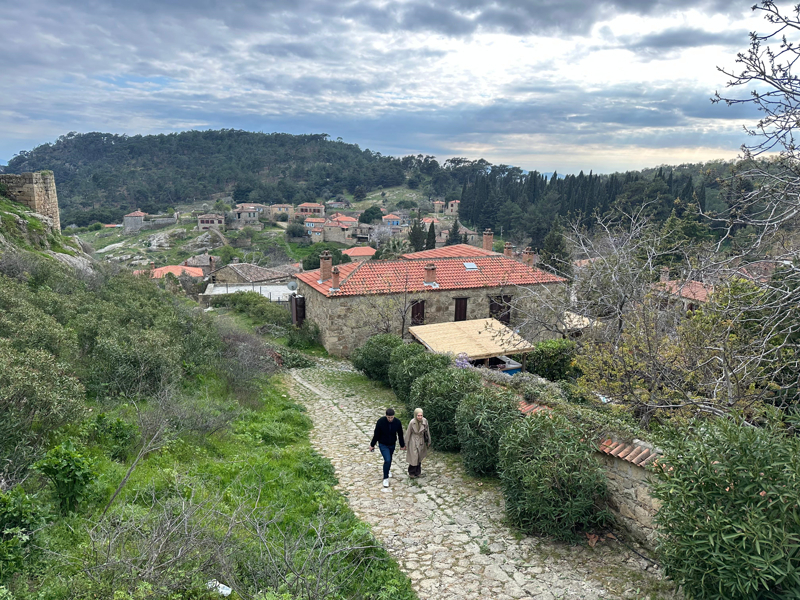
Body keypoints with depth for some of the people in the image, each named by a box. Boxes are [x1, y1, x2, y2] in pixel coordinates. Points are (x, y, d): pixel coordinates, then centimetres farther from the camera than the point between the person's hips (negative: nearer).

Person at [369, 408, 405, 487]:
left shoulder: (397, 422, -18)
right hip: (383, 445, -3)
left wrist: (402, 445, 9)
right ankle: (385, 478, 4)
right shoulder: (380, 421, -25)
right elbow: (376, 434, -13)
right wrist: (372, 445, -4)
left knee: (389, 459, 21)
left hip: (392, 445, 3)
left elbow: (400, 434, -2)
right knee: (387, 460, -15)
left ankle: (387, 471, 51)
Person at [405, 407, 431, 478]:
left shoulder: (425, 421, -15)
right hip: (413, 441, -3)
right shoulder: (412, 422, -22)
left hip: (421, 441, 3)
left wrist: (428, 441, 8)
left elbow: (427, 431, -1)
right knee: (414, 457, -2)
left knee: (419, 457, 15)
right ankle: (411, 473, 20)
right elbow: (408, 433, -10)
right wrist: (406, 444, -1)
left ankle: (417, 472, 33)